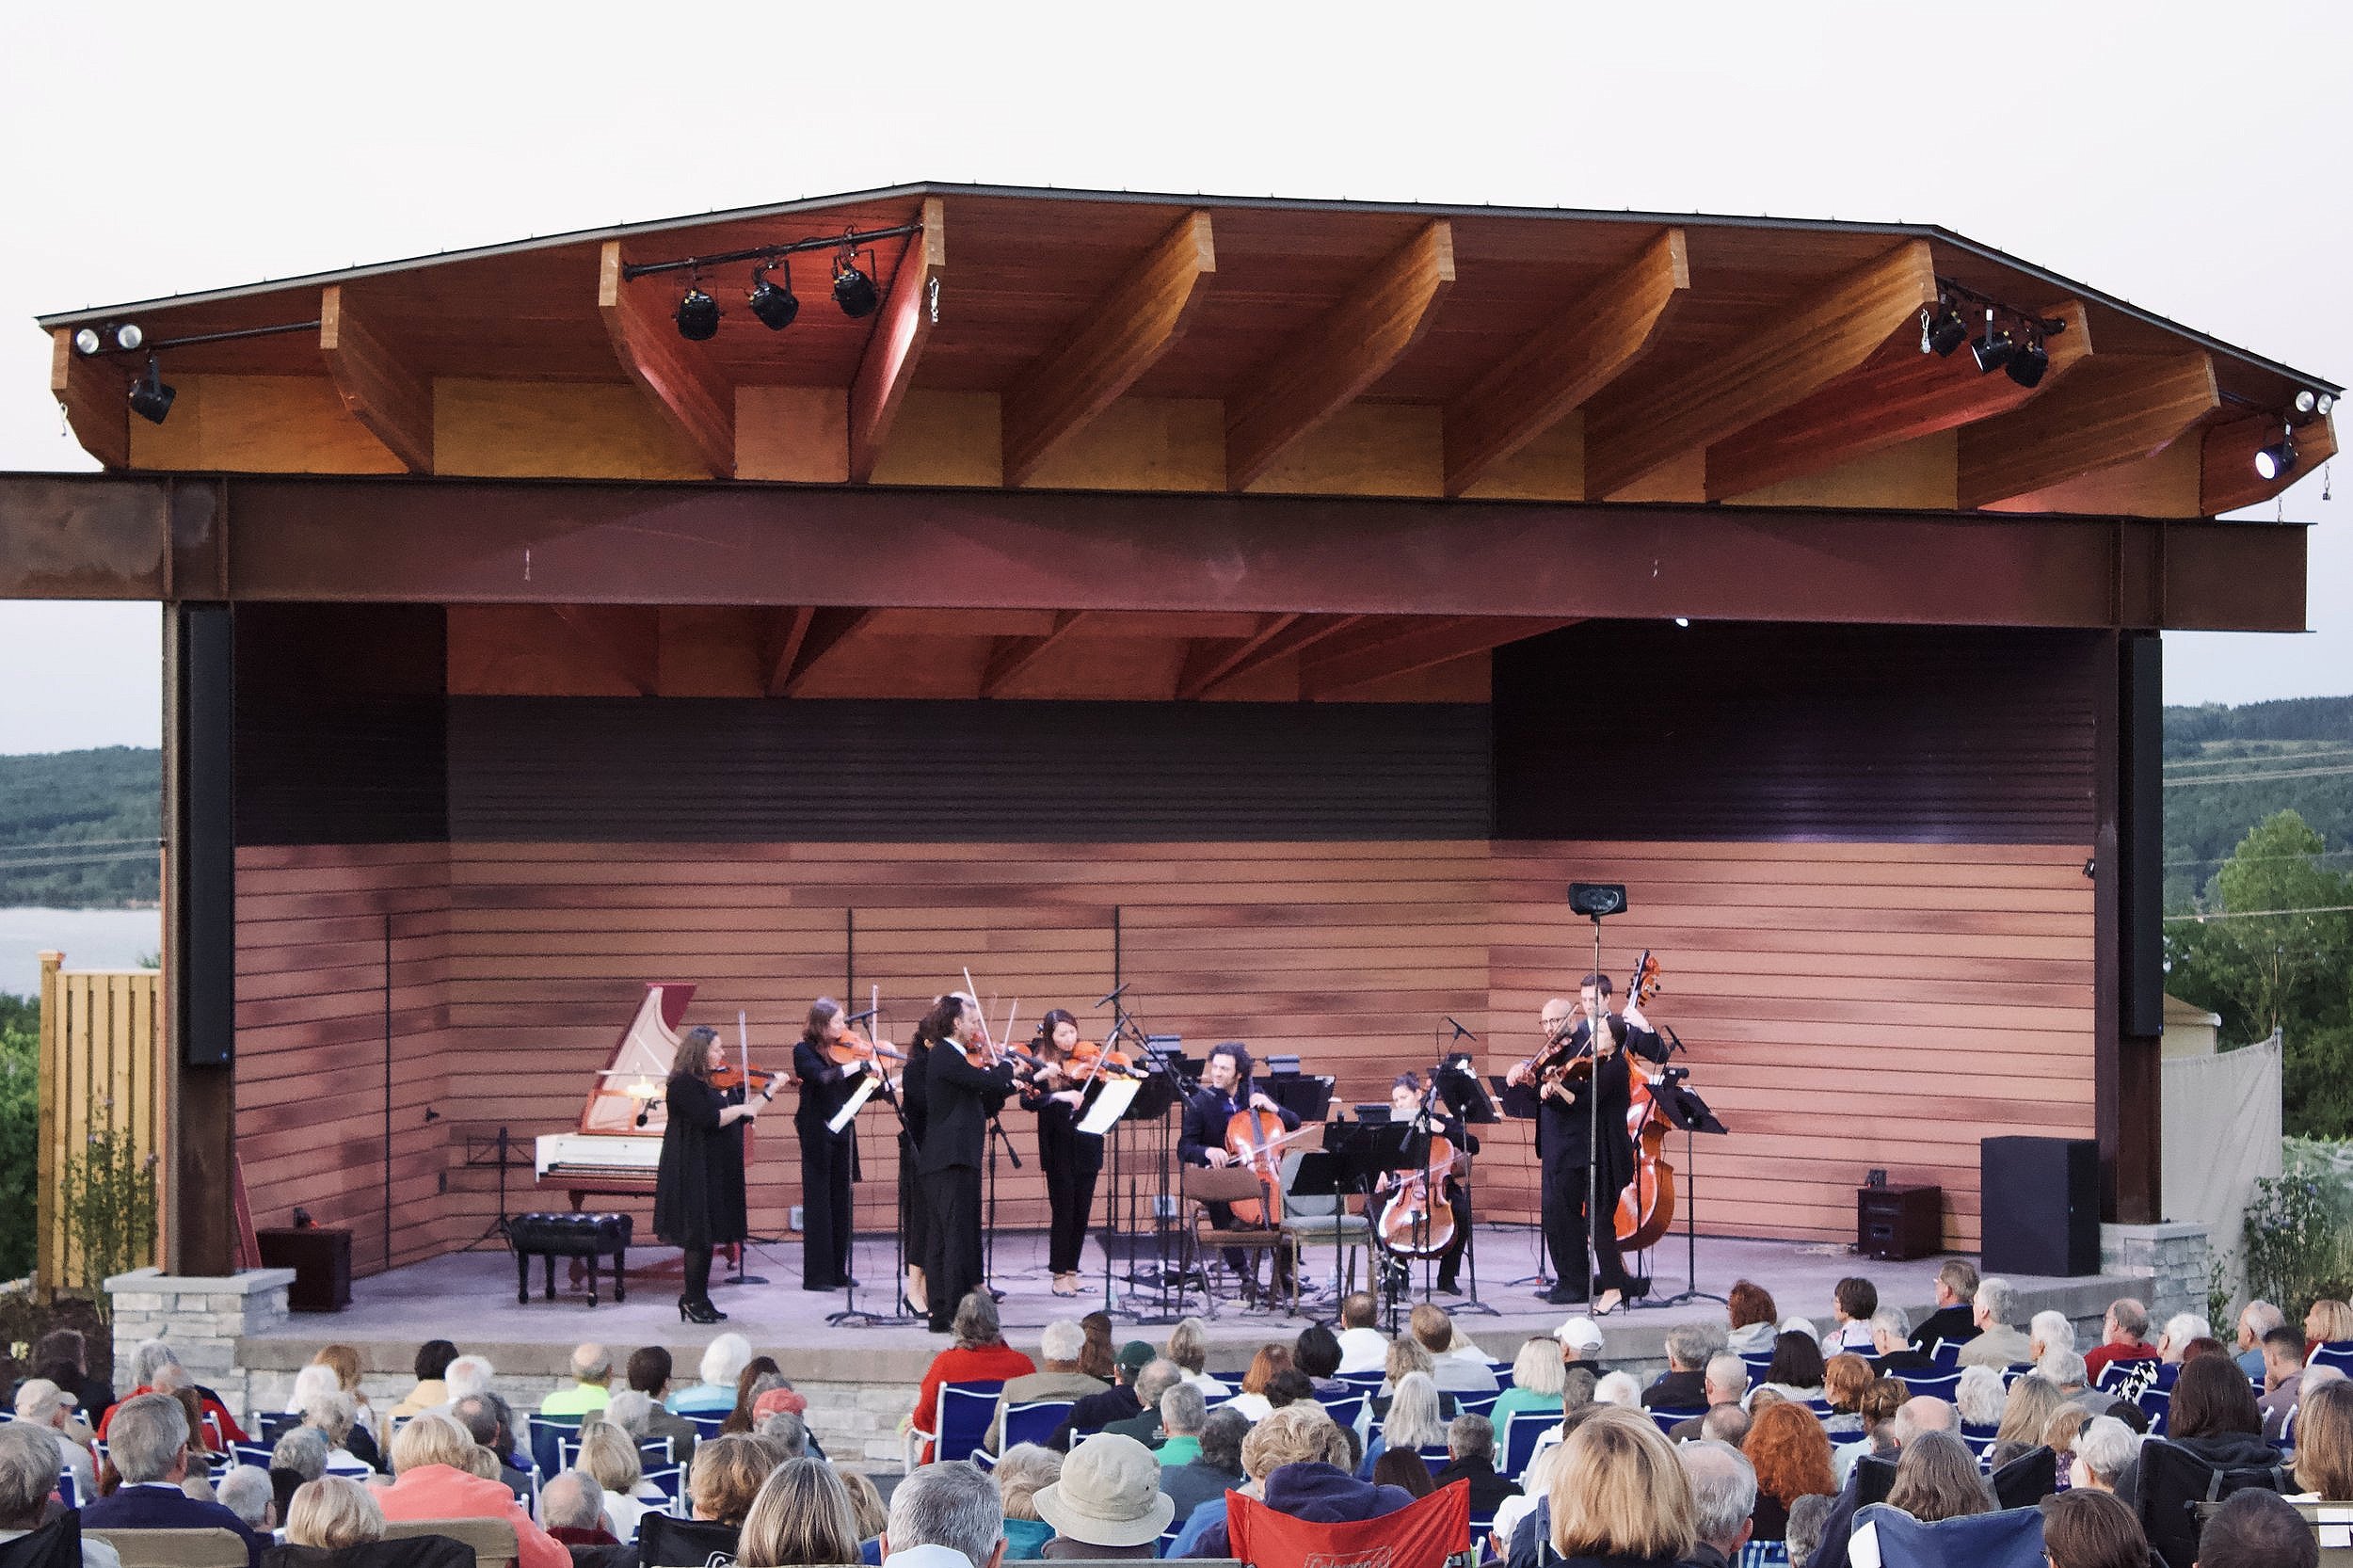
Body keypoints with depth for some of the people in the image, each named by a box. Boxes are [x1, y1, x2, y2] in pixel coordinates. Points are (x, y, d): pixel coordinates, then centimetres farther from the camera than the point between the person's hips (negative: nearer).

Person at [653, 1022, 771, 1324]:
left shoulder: (721, 1082, 12)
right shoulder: (683, 1084, -14)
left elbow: (742, 1117, 15)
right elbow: (708, 1119, -25)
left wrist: (770, 1092, 11)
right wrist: (741, 1107, -15)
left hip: (718, 1171, 9)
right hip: (694, 1172, -9)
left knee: (707, 1236, 11)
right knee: (699, 1235, -6)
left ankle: (699, 1299, 18)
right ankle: (693, 1300, 2)